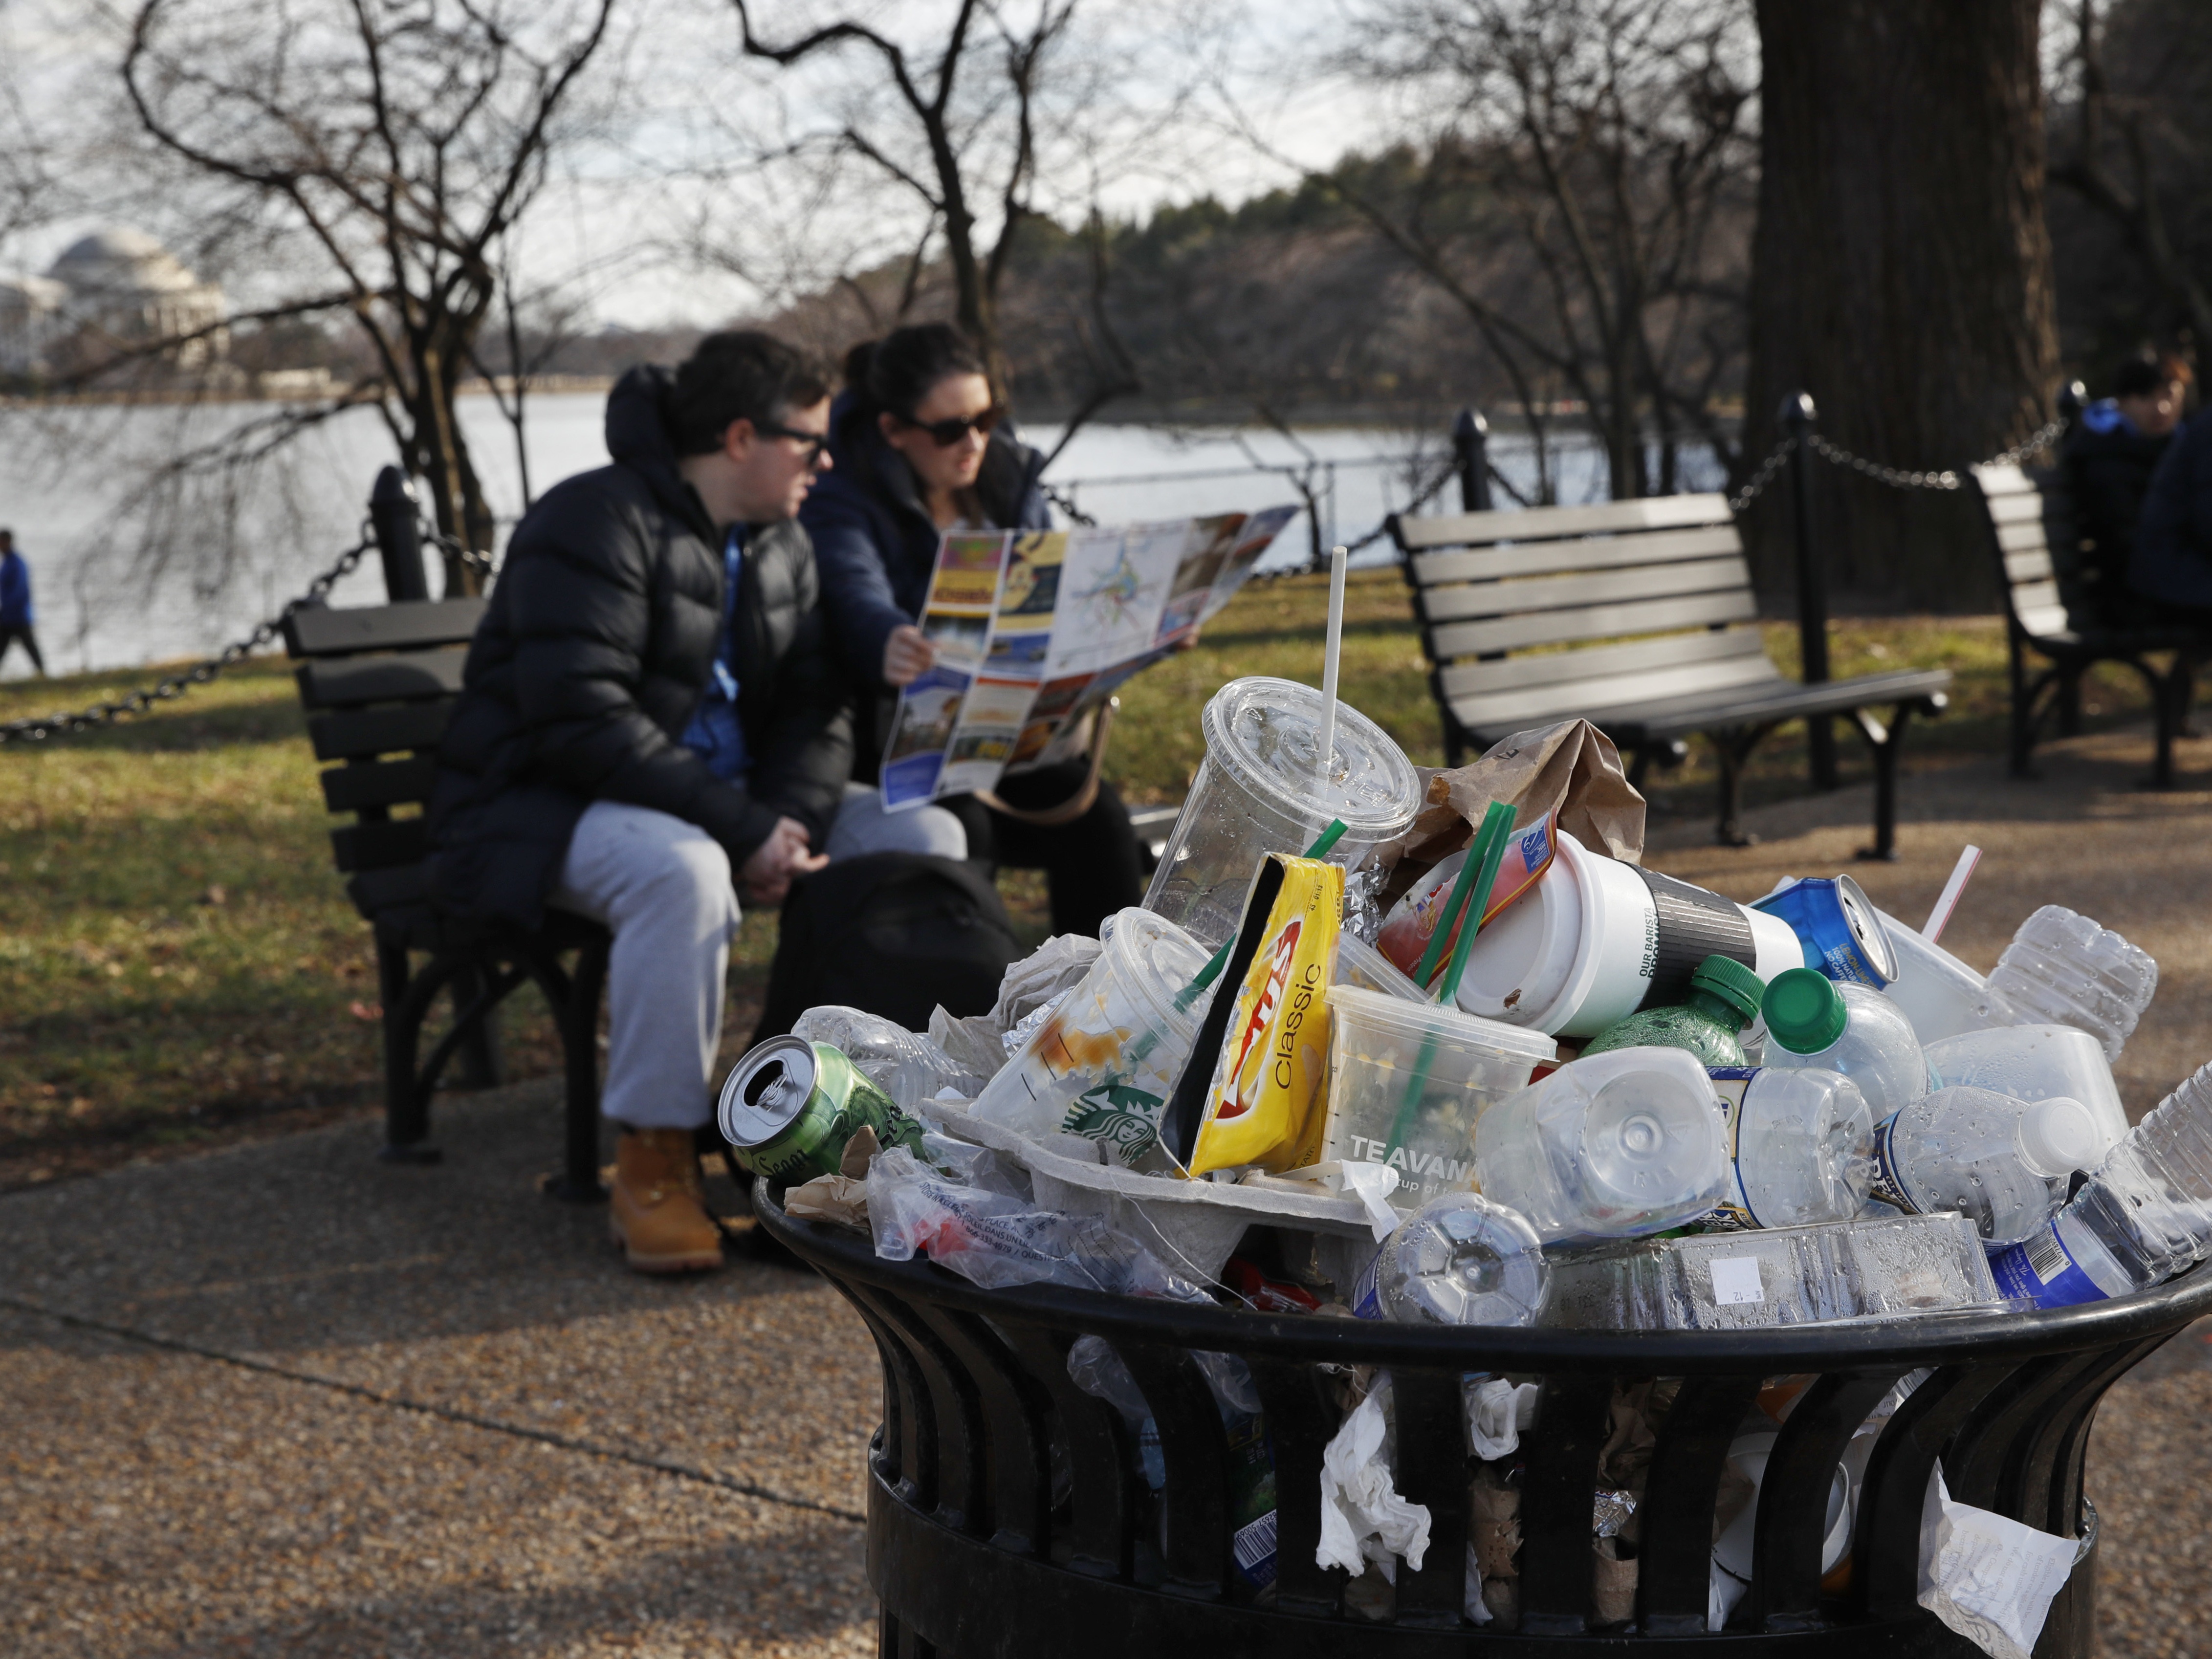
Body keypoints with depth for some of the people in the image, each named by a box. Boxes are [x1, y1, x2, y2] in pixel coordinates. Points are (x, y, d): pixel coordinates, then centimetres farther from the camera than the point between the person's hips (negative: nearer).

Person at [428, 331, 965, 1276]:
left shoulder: (780, 544, 11)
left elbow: (816, 708, 8)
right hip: (547, 807, -8)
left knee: (925, 841, -8)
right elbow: (583, 721, -27)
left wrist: (790, 822, -15)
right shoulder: (598, 523, -17)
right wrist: (744, 832, -30)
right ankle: (652, 1163, -28)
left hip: (727, 800, 8)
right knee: (683, 870, -41)